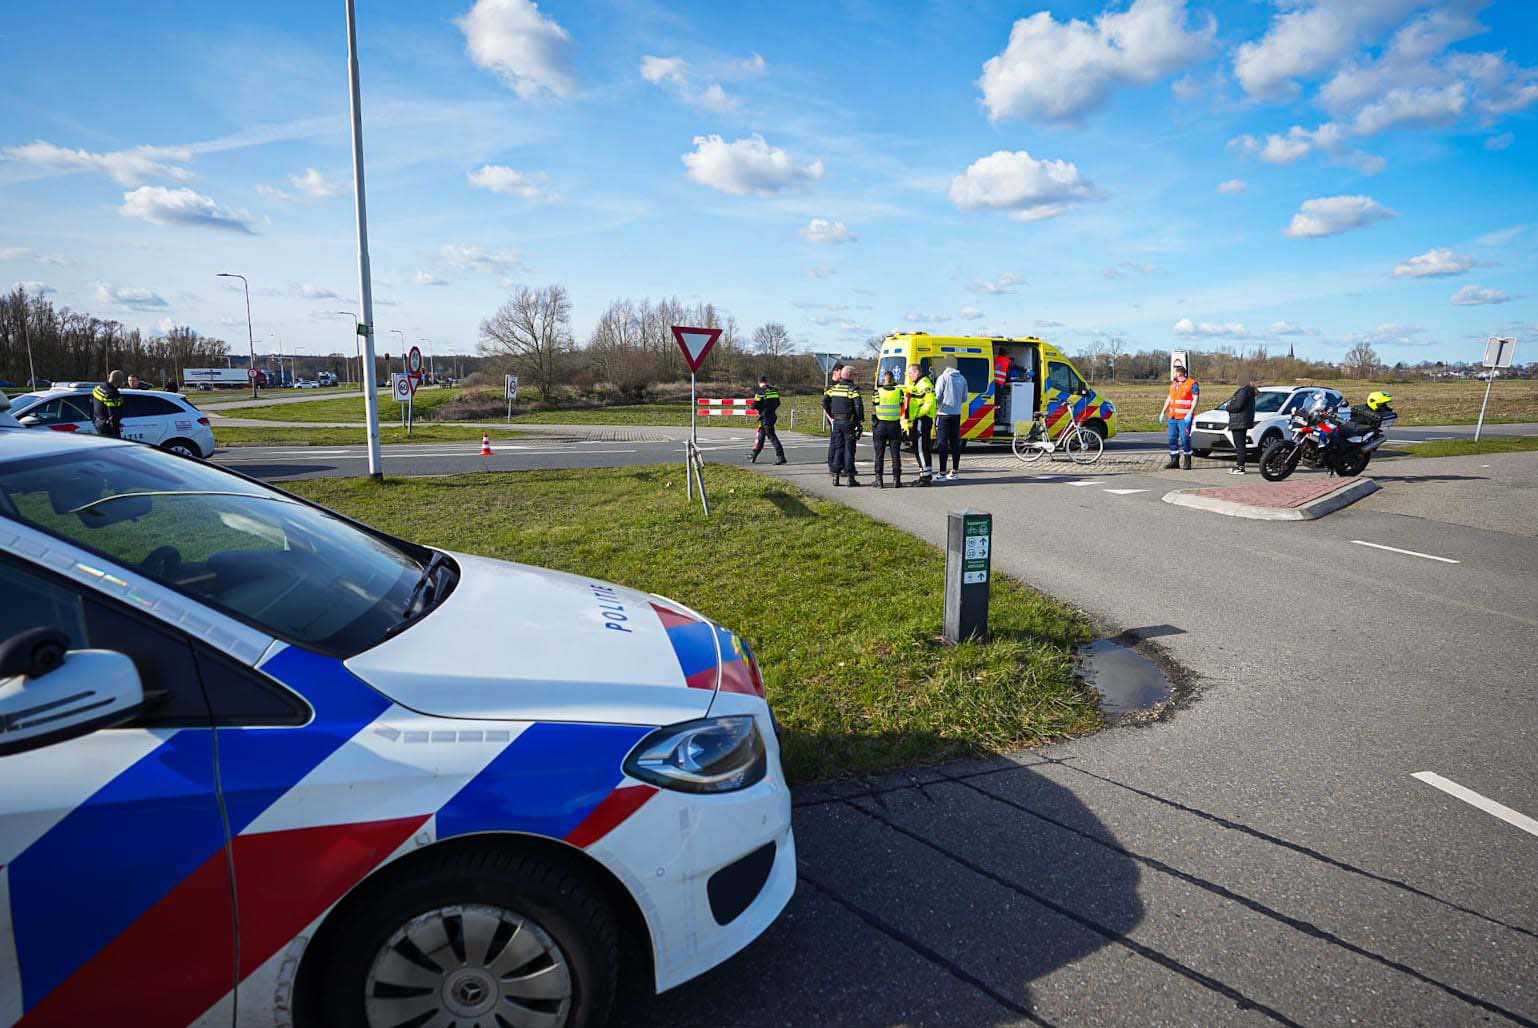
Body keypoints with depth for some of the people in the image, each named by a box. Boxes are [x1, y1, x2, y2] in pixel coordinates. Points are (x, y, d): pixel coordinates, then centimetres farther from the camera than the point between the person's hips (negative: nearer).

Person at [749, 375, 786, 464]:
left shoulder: (760, 392, -14)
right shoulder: (774, 390, 6)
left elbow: (755, 406, -14)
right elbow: (778, 404, 14)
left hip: (765, 417, -7)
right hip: (773, 415, 7)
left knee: (771, 436, -6)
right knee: (761, 434, 19)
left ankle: (781, 456, -12)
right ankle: (754, 455, 30)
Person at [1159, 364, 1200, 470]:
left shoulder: (1192, 383, -6)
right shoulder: (1174, 383, 16)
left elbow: (1195, 400, -10)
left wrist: (1190, 414, -19)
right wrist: (1163, 412, 18)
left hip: (1184, 418, -7)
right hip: (1172, 417, 7)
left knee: (1185, 439, -7)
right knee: (1172, 439, 8)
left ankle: (1187, 462, 2)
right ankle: (1174, 460, 16)